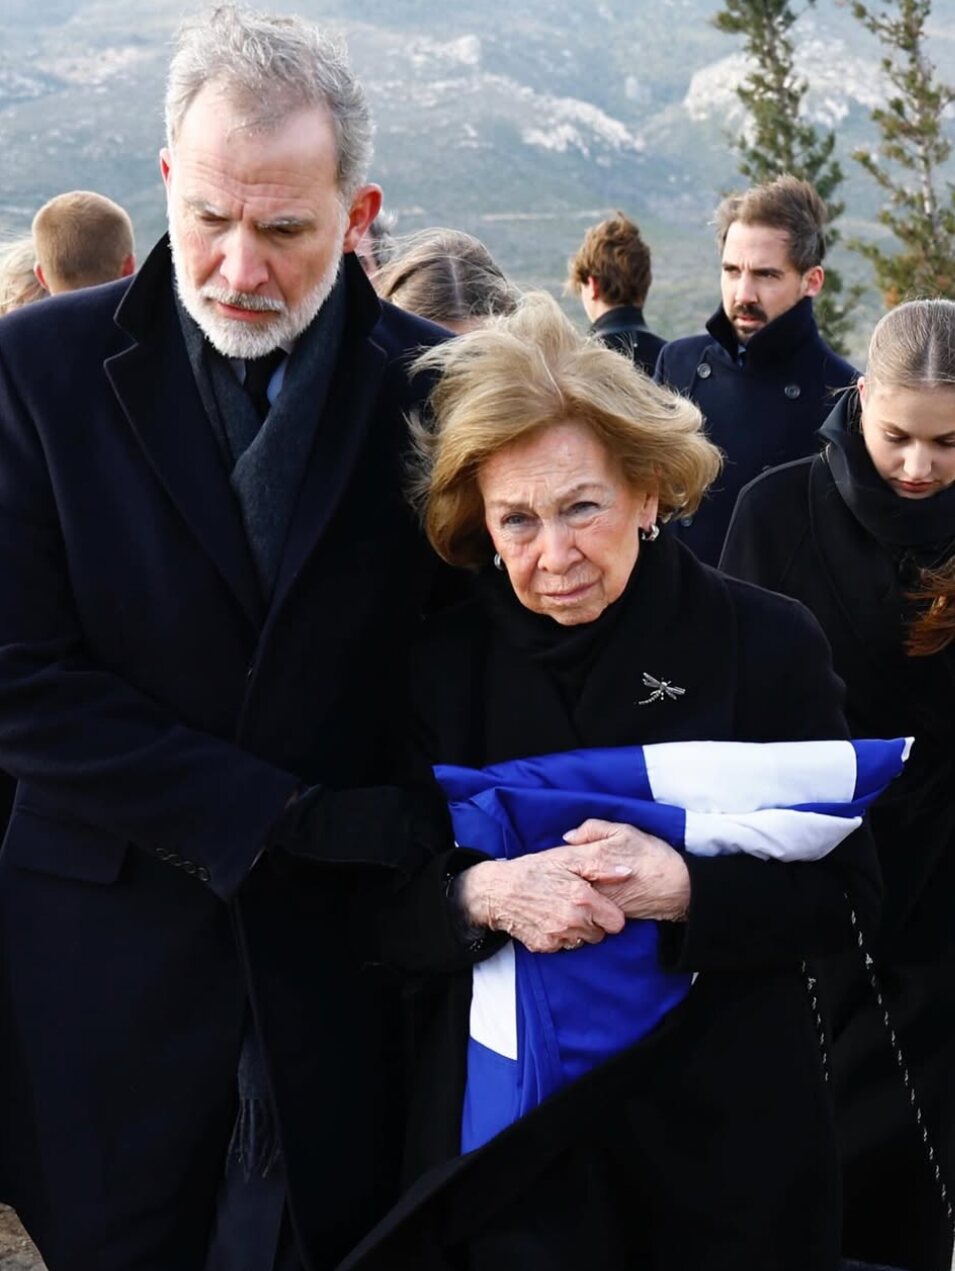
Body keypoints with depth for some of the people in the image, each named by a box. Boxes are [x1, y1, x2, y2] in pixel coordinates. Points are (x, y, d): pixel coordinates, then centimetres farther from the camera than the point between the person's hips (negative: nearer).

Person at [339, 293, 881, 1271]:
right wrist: (482, 893, -24)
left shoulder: (767, 642, -8)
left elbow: (846, 894, -7)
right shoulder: (442, 659, -3)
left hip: (727, 1123, 0)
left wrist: (686, 890, -25)